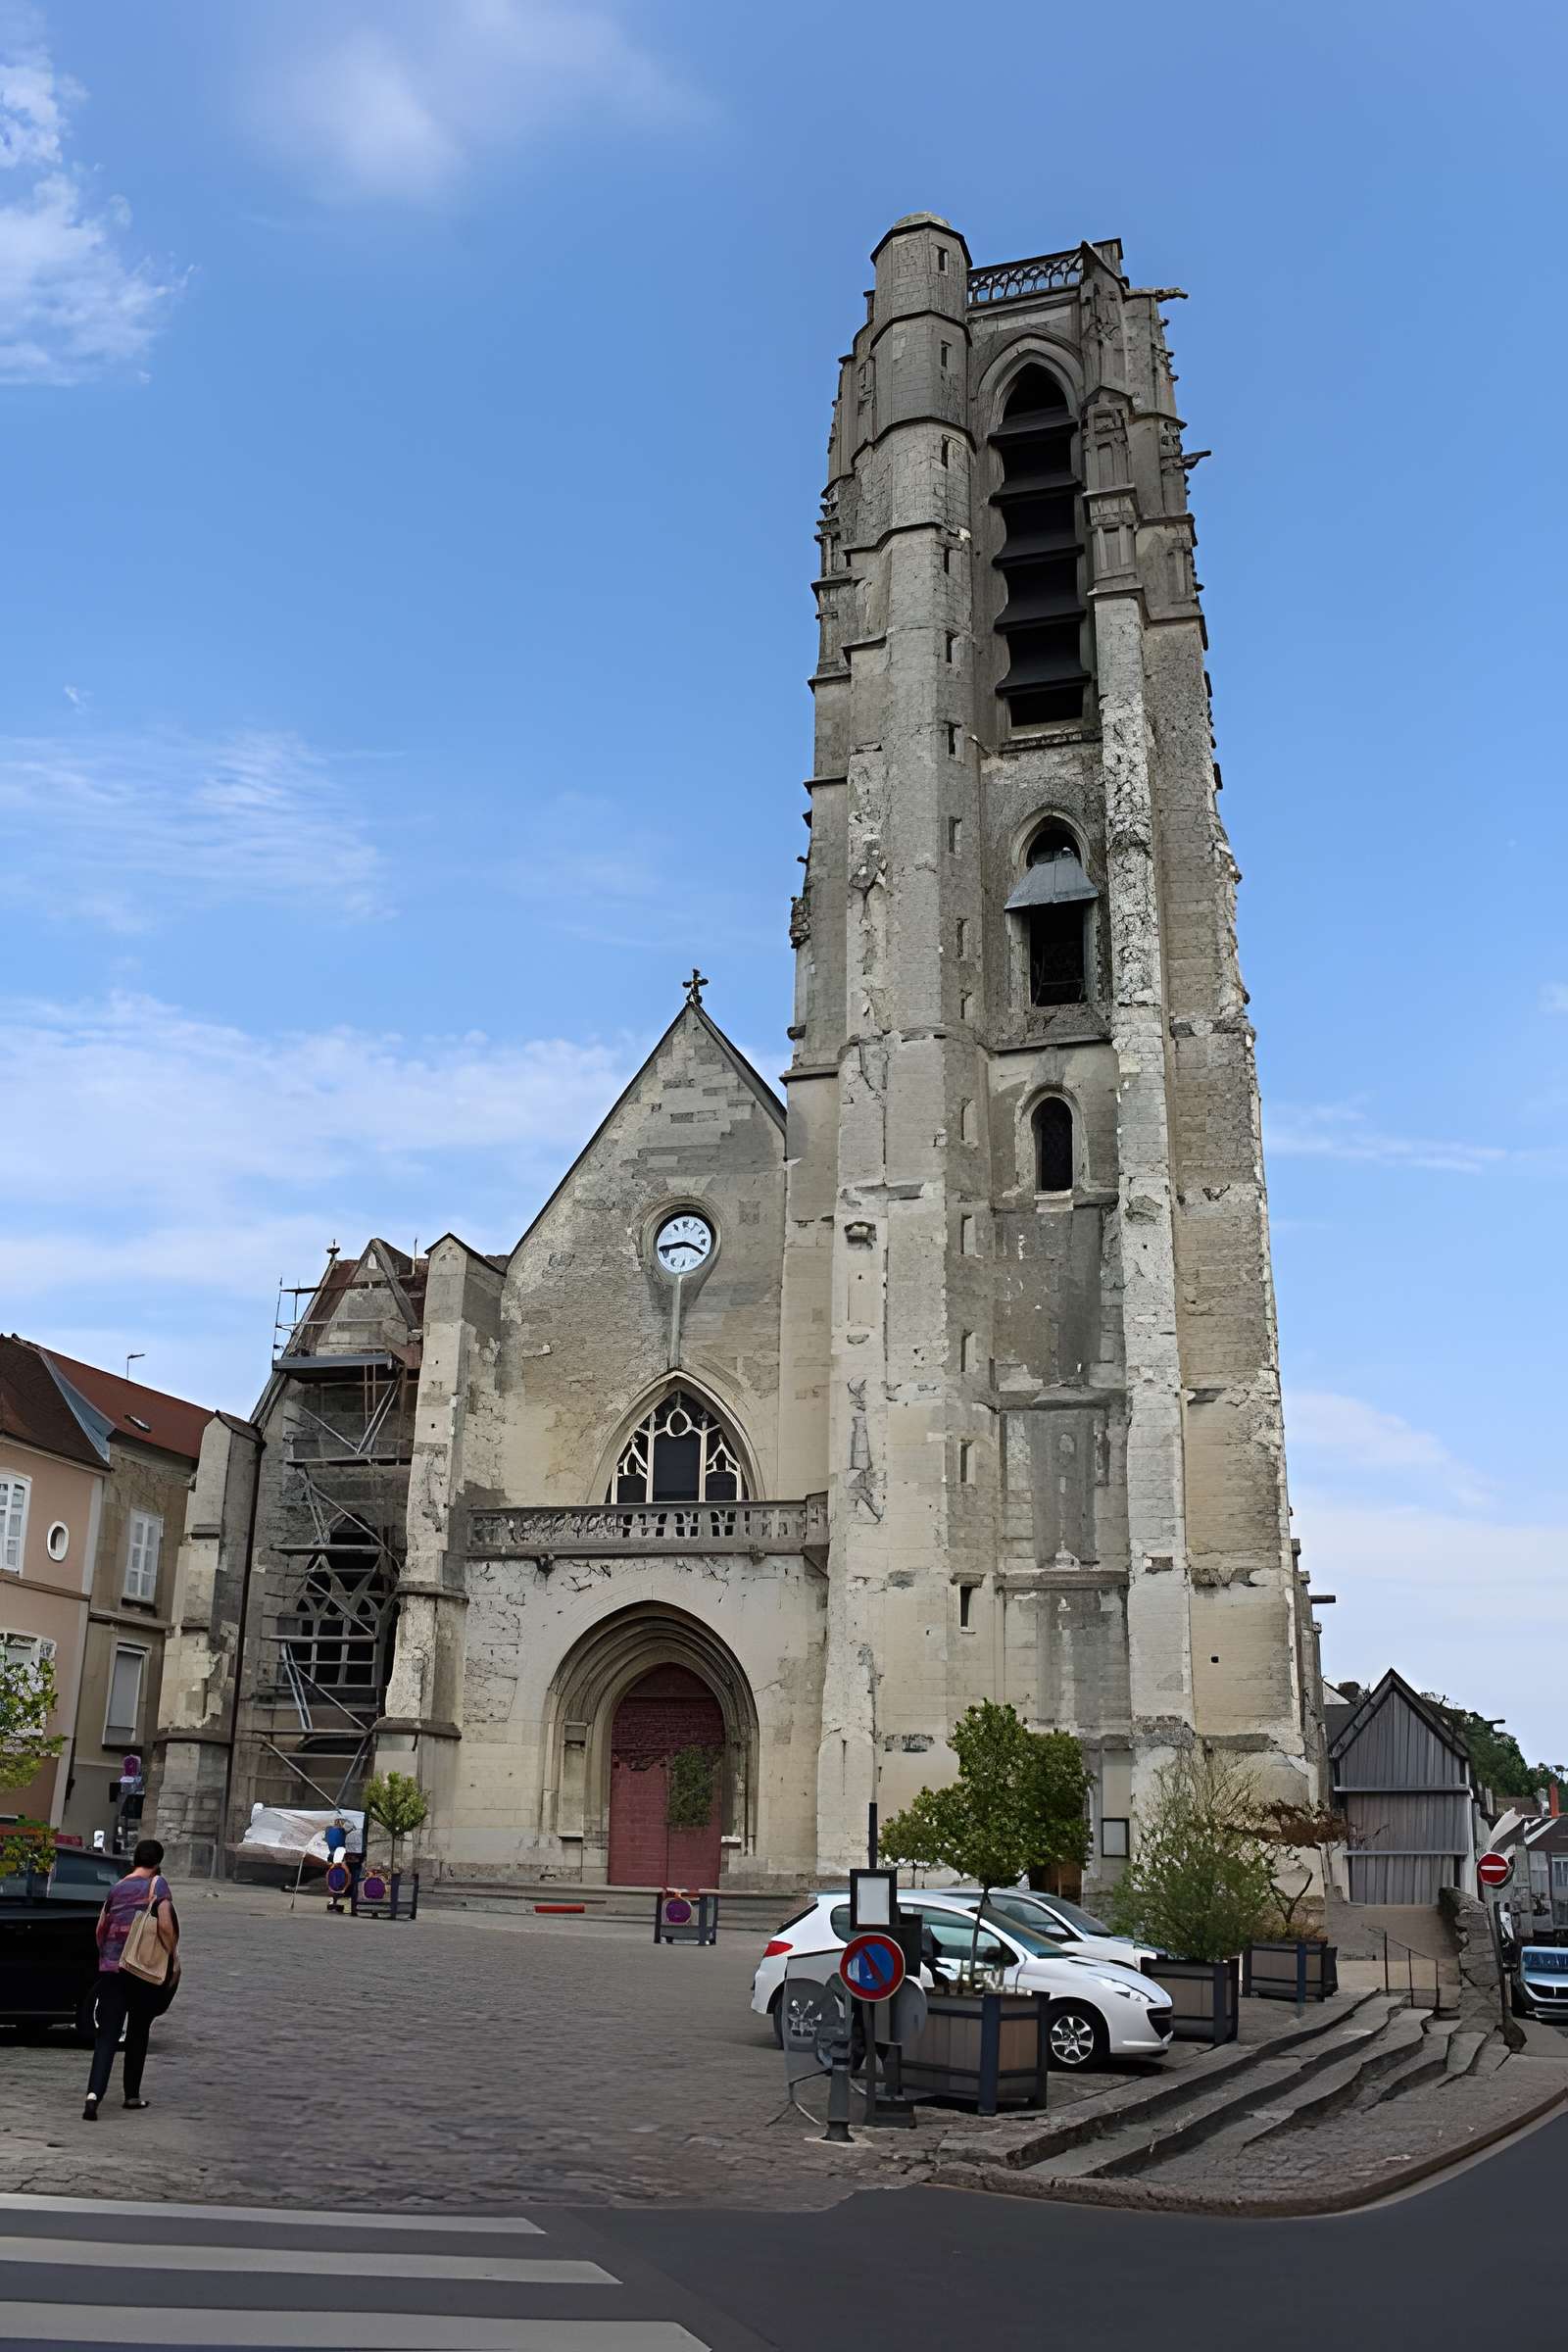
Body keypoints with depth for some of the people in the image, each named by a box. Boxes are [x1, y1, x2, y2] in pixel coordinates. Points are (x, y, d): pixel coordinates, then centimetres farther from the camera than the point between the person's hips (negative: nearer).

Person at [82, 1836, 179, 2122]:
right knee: (138, 2033, 14)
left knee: (106, 2035, 0)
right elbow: (165, 1926, -14)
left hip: (111, 1969, 3)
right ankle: (132, 2095, 22)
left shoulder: (117, 1887, 10)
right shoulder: (157, 1884, -5)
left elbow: (100, 1929, 15)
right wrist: (174, 1960, -3)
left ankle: (94, 2093, -19)